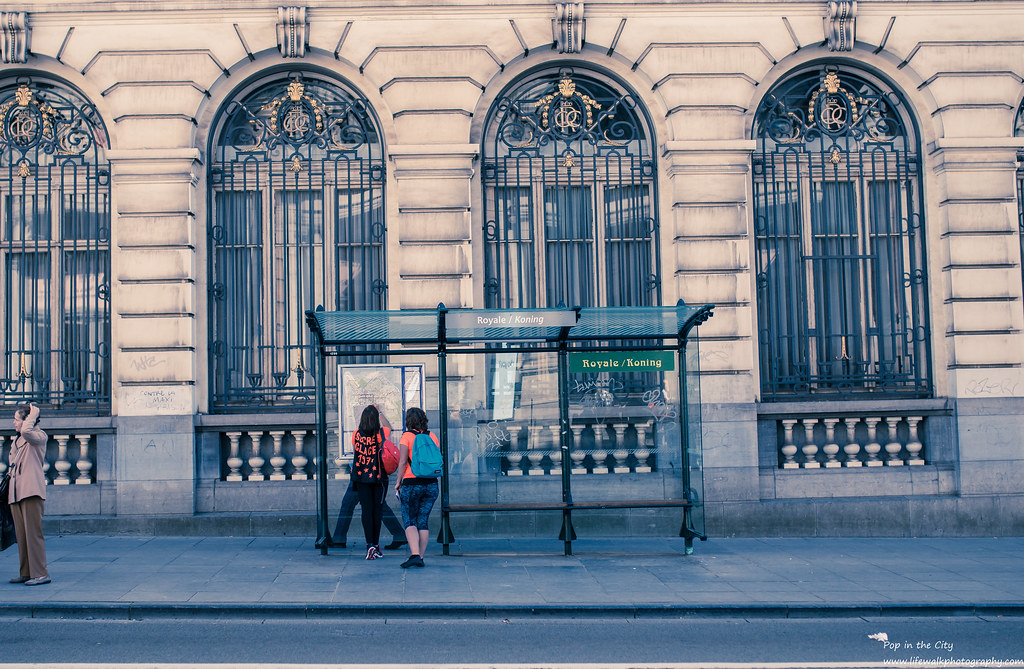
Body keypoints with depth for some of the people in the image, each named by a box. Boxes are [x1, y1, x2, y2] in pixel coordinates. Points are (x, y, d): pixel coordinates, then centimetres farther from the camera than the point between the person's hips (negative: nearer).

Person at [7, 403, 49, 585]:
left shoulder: (40, 436, -3)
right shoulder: (17, 440, 22)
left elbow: (26, 431, -25)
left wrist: (33, 414, -11)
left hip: (31, 492, -8)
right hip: (16, 493, 8)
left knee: (33, 532, -10)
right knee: (21, 534, 8)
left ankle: (40, 573, -9)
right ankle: (25, 573, 13)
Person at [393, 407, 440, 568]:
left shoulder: (407, 436, -7)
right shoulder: (432, 436, 7)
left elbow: (402, 462, -10)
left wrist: (398, 482, -1)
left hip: (412, 483, -4)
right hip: (431, 483, 4)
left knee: (409, 520, 1)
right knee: (423, 521, 10)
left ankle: (415, 554, -13)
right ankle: (420, 557, 10)